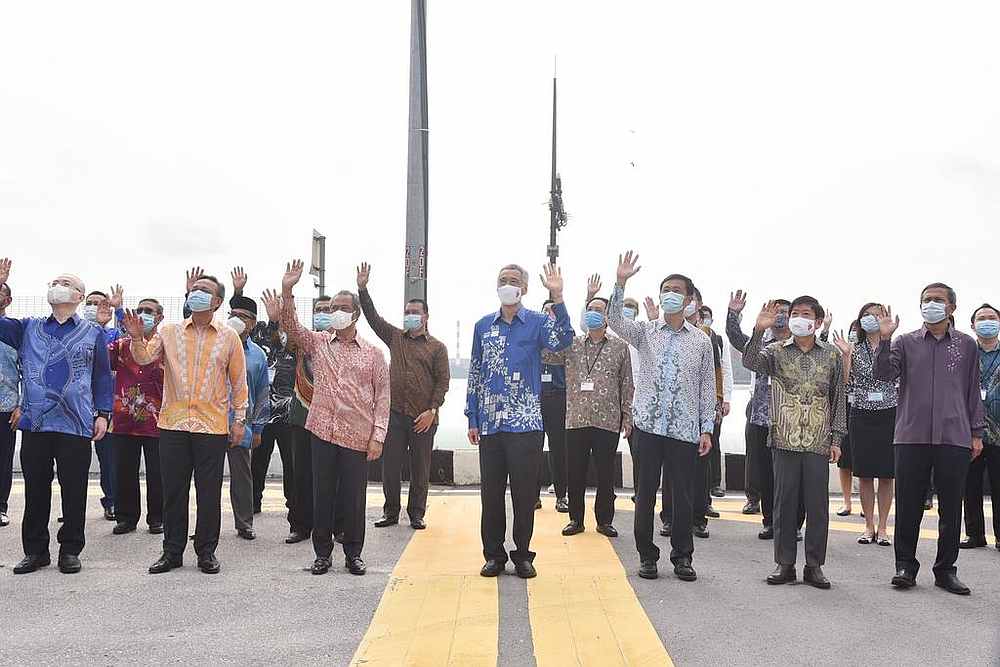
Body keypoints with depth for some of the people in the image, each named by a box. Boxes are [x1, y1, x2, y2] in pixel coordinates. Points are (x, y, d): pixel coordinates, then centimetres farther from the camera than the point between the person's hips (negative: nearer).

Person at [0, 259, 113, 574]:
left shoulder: (93, 333, 10)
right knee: (35, 489, 7)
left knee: (74, 490, 3)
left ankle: (70, 550, 14)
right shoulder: (28, 329, 15)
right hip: (34, 424, 2)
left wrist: (103, 413, 1)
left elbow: (102, 376, 10)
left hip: (76, 425, -2)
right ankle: (35, 550, 17)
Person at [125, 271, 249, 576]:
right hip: (173, 424, 1)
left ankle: (206, 552, 15)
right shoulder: (169, 332, 8)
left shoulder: (229, 337, 5)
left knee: (209, 493, 4)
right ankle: (172, 551, 19)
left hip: (213, 427, -1)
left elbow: (239, 382, 6)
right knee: (173, 491, 8)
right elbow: (143, 358, -1)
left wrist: (239, 419, 3)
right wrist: (137, 338, -20)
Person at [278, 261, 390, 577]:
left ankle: (353, 554, 19)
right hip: (323, 432, 1)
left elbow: (382, 396, 3)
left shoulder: (373, 353, 5)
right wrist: (287, 292, -17)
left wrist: (378, 435, -4)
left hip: (358, 438, -1)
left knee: (354, 498, 5)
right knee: (322, 495, 7)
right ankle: (322, 553, 19)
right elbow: (290, 326, -4)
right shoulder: (318, 342, 10)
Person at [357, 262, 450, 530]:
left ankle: (416, 514, 15)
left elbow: (443, 380, -1)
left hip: (423, 417, -2)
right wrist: (362, 288, -3)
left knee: (420, 468, 4)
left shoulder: (437, 347, 4)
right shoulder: (395, 338, 12)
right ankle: (391, 512, 16)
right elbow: (372, 316, 6)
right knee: (390, 465, 4)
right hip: (395, 413, 2)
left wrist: (432, 410, -11)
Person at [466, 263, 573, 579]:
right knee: (491, 491, 6)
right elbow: (475, 375, 14)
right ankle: (494, 554, 18)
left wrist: (557, 298, -29)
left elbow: (562, 341, -20)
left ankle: (523, 555, 15)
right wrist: (472, 419, 10)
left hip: (526, 423, -3)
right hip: (489, 424, 3)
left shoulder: (537, 322, 2)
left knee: (525, 491, 2)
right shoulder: (483, 326, 11)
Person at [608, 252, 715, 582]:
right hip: (648, 425, 0)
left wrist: (707, 428, 3)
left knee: (683, 495, 4)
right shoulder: (645, 332, 7)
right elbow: (615, 321, -11)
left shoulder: (702, 341, 8)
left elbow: (708, 387, 9)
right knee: (646, 493, 4)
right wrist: (620, 283, -22)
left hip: (685, 429, 0)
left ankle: (682, 557, 17)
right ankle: (647, 556, 15)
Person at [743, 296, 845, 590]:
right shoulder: (776, 351, 6)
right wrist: (759, 330, -26)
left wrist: (836, 438, 5)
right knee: (784, 502, 4)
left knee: (818, 505, 3)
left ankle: (814, 565, 12)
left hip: (818, 443, 1)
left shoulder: (831, 355, 8)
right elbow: (750, 362, -14)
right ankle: (784, 564, 12)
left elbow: (838, 400, 10)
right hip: (785, 441, 0)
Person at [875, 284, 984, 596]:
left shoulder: (966, 345, 10)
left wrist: (976, 432, 10)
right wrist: (885, 339, -16)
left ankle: (946, 570, 16)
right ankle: (905, 566, 12)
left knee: (951, 507, 5)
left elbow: (973, 391, 13)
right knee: (908, 505, 2)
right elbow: (884, 374, -4)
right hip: (912, 437, -1)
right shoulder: (906, 342, 8)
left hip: (955, 438, 1)